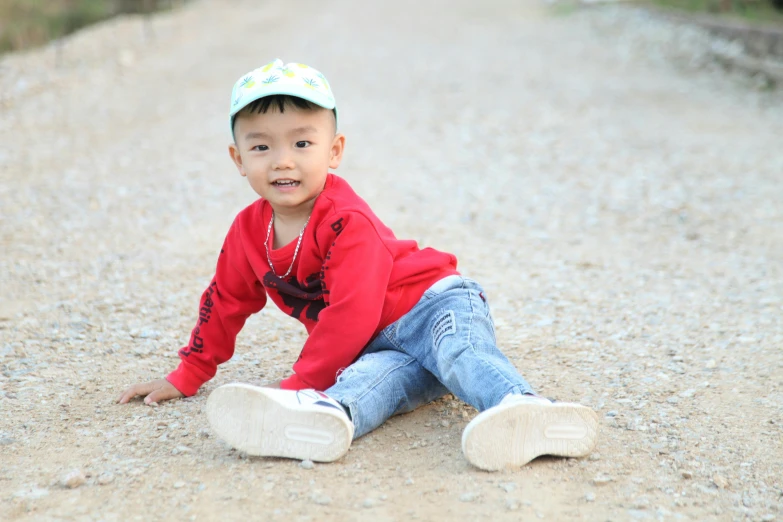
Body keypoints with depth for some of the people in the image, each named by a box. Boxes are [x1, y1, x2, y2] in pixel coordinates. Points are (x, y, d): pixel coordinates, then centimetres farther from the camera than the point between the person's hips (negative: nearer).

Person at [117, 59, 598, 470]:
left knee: (460, 352, -36)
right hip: (377, 346, 4)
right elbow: (225, 301, 19)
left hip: (434, 304, -4)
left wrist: (299, 383, -21)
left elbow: (351, 314, -24)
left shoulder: (348, 223, -19)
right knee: (373, 376, -31)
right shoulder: (248, 231, 6)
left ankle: (523, 410, -64)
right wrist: (188, 377, 21)